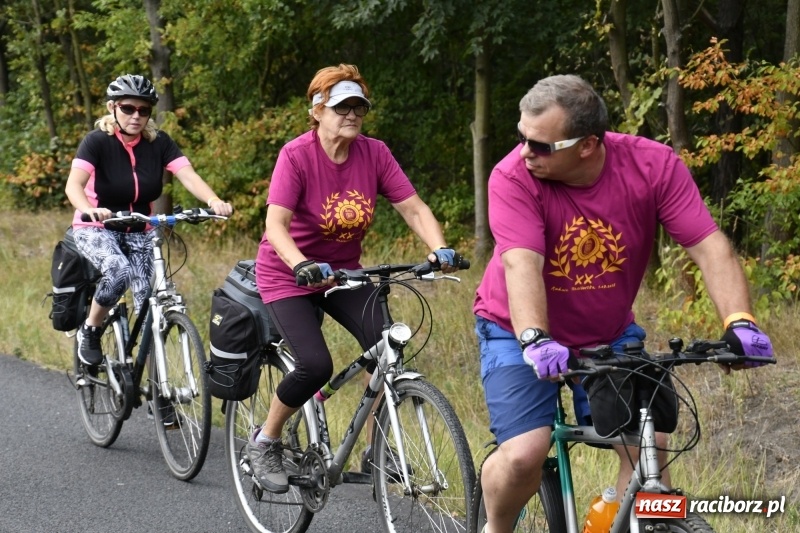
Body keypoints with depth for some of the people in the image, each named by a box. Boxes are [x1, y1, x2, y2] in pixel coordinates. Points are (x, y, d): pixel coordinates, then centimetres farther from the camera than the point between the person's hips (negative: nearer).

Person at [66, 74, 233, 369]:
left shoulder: (159, 142, -6)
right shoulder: (97, 141, -16)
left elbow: (188, 176, -19)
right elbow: (74, 184, -30)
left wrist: (214, 202, -40)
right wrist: (89, 210, -53)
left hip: (138, 232, 4)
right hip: (96, 229, -4)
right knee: (119, 271, -34)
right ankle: (90, 330, -9)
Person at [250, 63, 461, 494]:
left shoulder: (374, 154, -9)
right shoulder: (296, 155, -20)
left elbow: (414, 208, -12)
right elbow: (276, 224, -30)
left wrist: (439, 250, -31)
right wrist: (304, 266, -47)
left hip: (343, 272, 4)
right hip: (289, 275, -4)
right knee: (316, 365, -22)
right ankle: (265, 442, 5)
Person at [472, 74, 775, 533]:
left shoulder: (653, 166, -19)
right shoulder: (513, 177, -25)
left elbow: (709, 246, -23)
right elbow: (521, 264, -36)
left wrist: (740, 321, -37)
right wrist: (535, 339, -51)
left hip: (610, 333, 3)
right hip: (525, 334, -2)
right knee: (523, 456, -17)